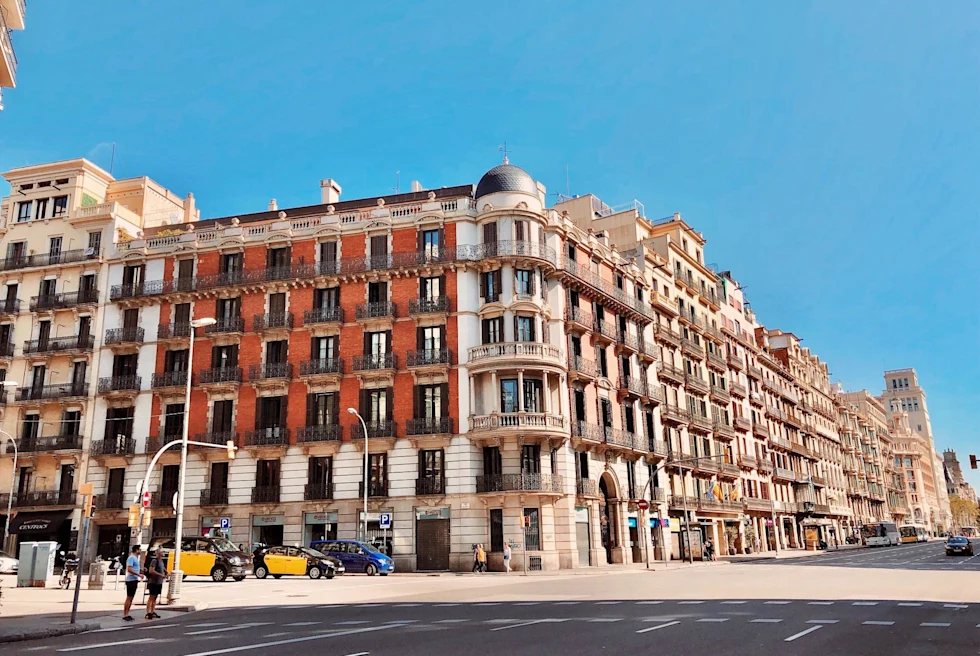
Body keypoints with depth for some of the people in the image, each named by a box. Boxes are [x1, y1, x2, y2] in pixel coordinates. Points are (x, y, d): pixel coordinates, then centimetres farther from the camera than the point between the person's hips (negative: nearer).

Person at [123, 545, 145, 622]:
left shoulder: (136, 558, 18)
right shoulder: (131, 558, -12)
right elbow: (129, 569, -22)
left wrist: (141, 571, 11)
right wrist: (139, 574, -21)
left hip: (135, 580, 10)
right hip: (131, 580, -10)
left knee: (131, 598, 10)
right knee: (129, 598, -8)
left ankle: (127, 614, 14)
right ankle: (125, 615, -5)